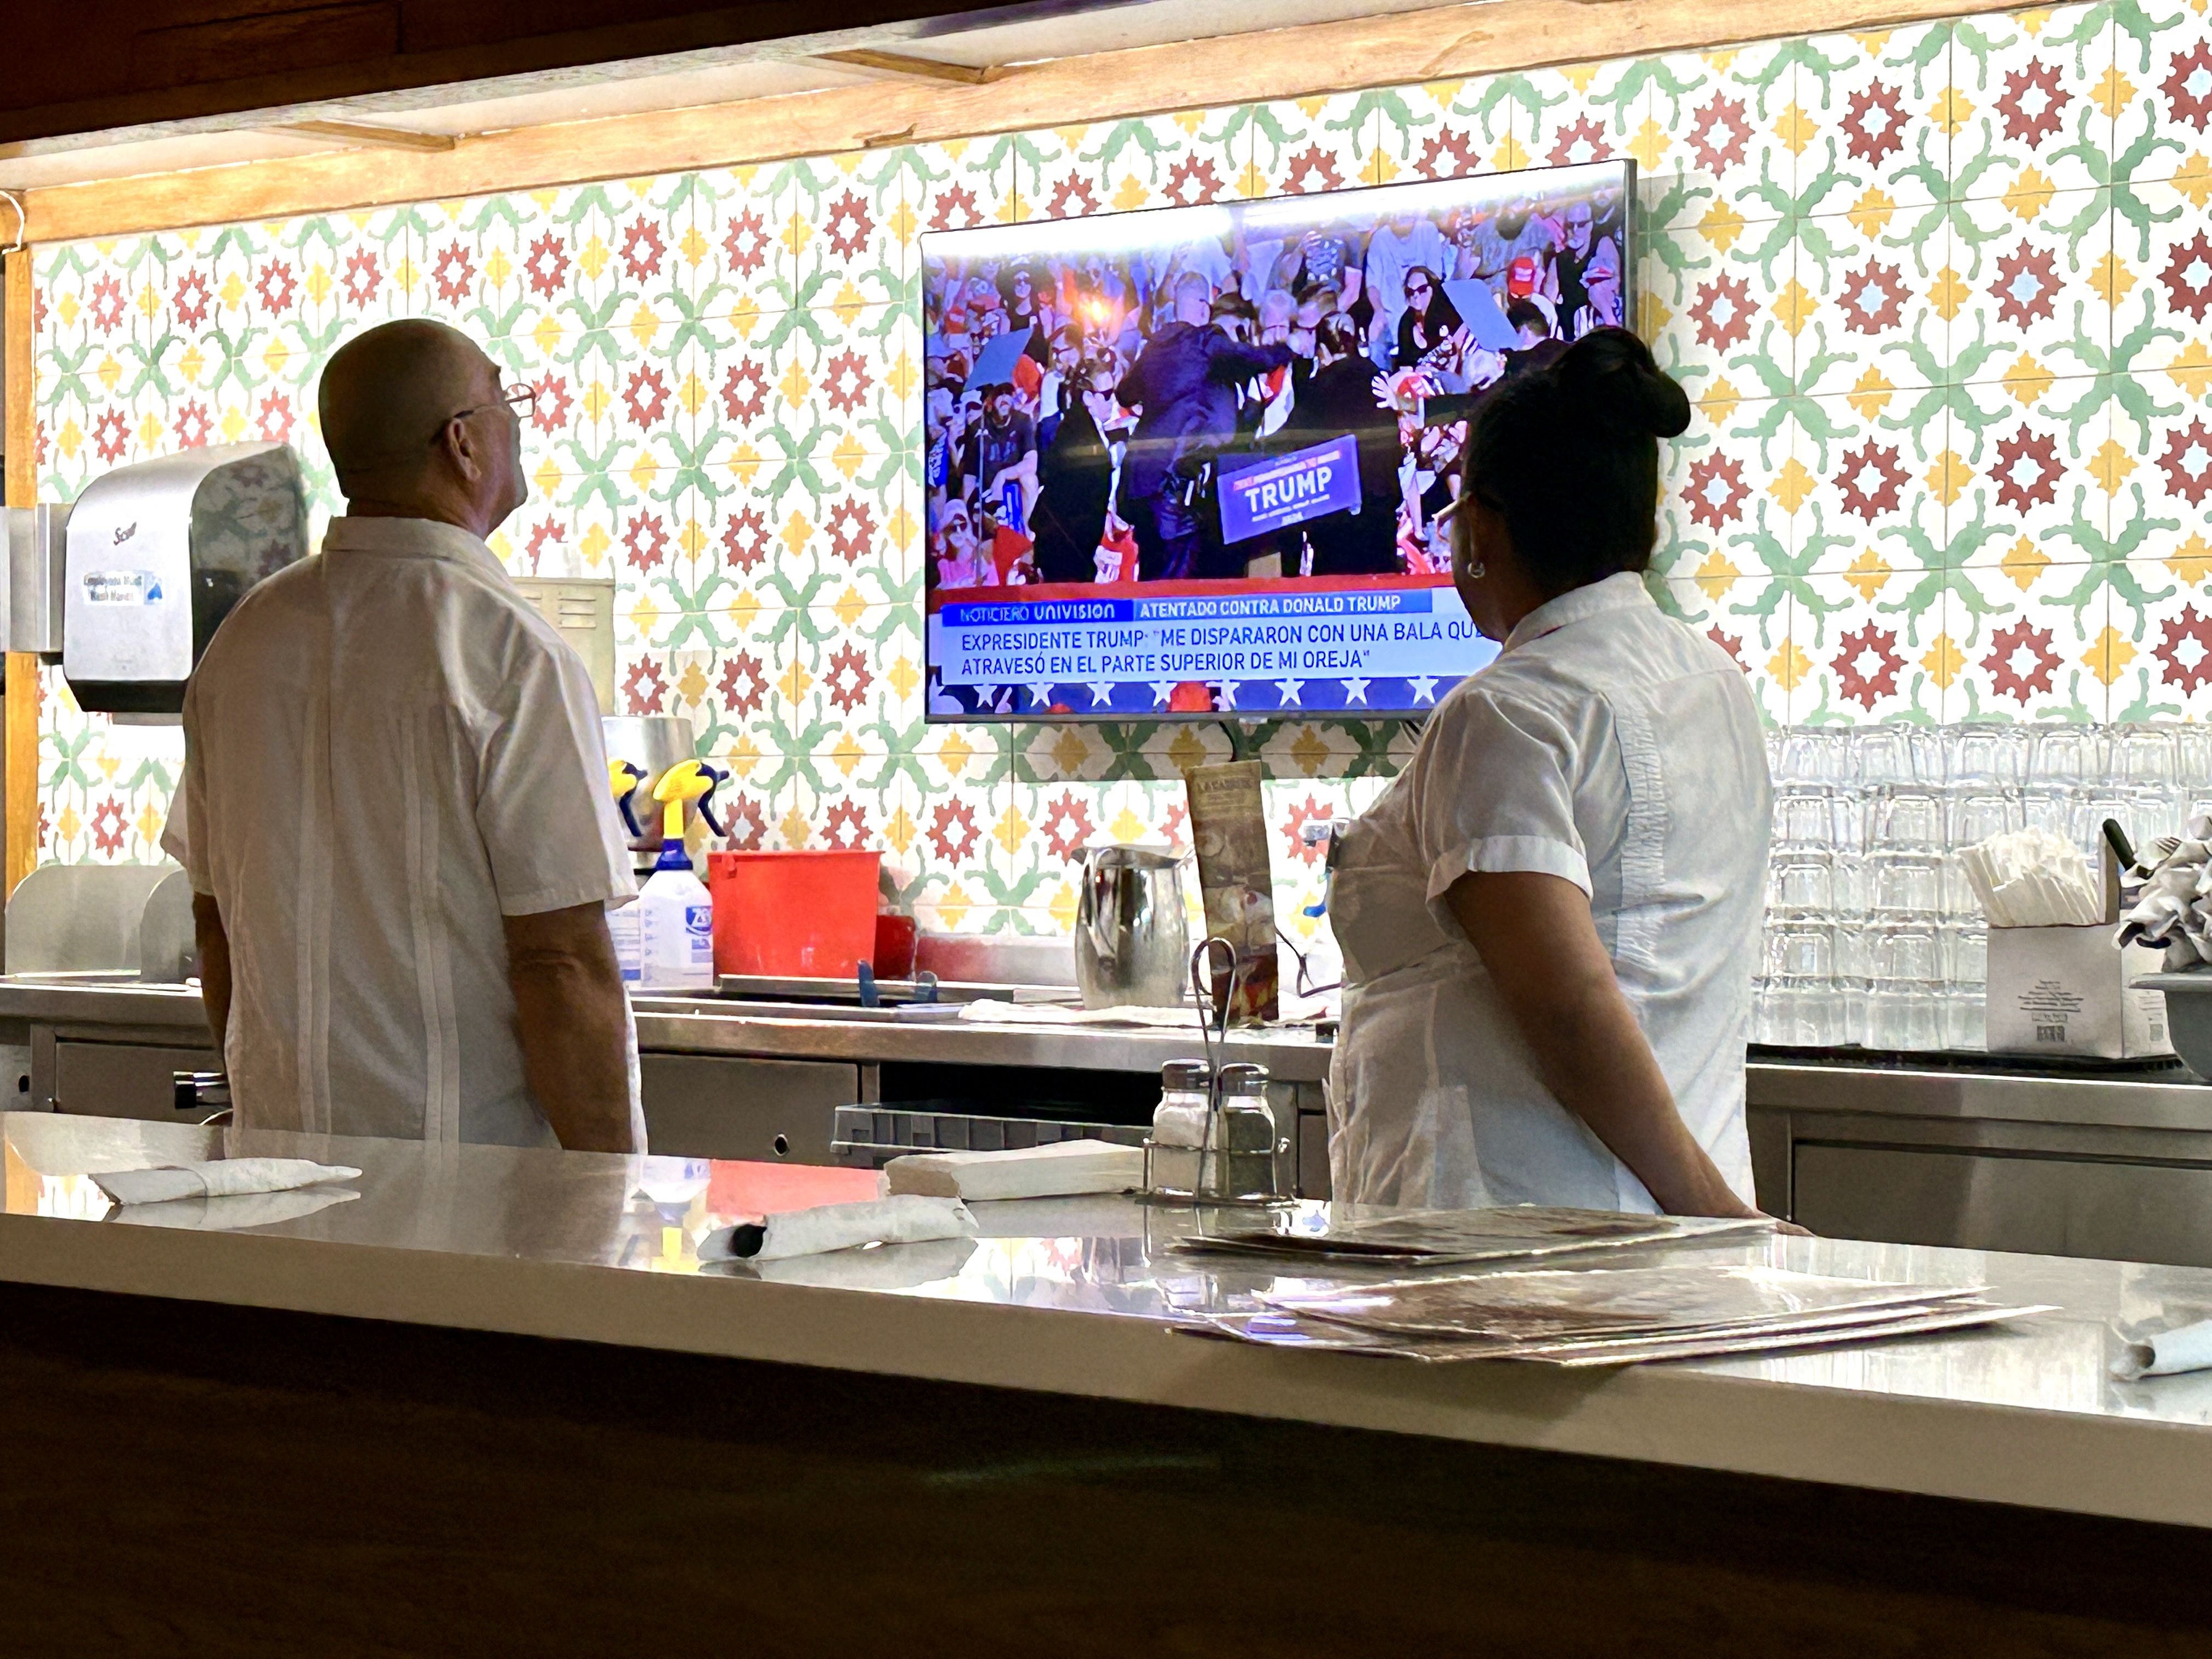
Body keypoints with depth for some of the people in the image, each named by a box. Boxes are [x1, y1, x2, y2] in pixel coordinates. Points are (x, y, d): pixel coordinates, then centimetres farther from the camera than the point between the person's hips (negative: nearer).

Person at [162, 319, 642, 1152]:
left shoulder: (244, 639, 7)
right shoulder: (515, 654, -14)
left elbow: (217, 928, 15)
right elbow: (563, 963, -17)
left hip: (285, 1157, 7)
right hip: (482, 1172, -7)